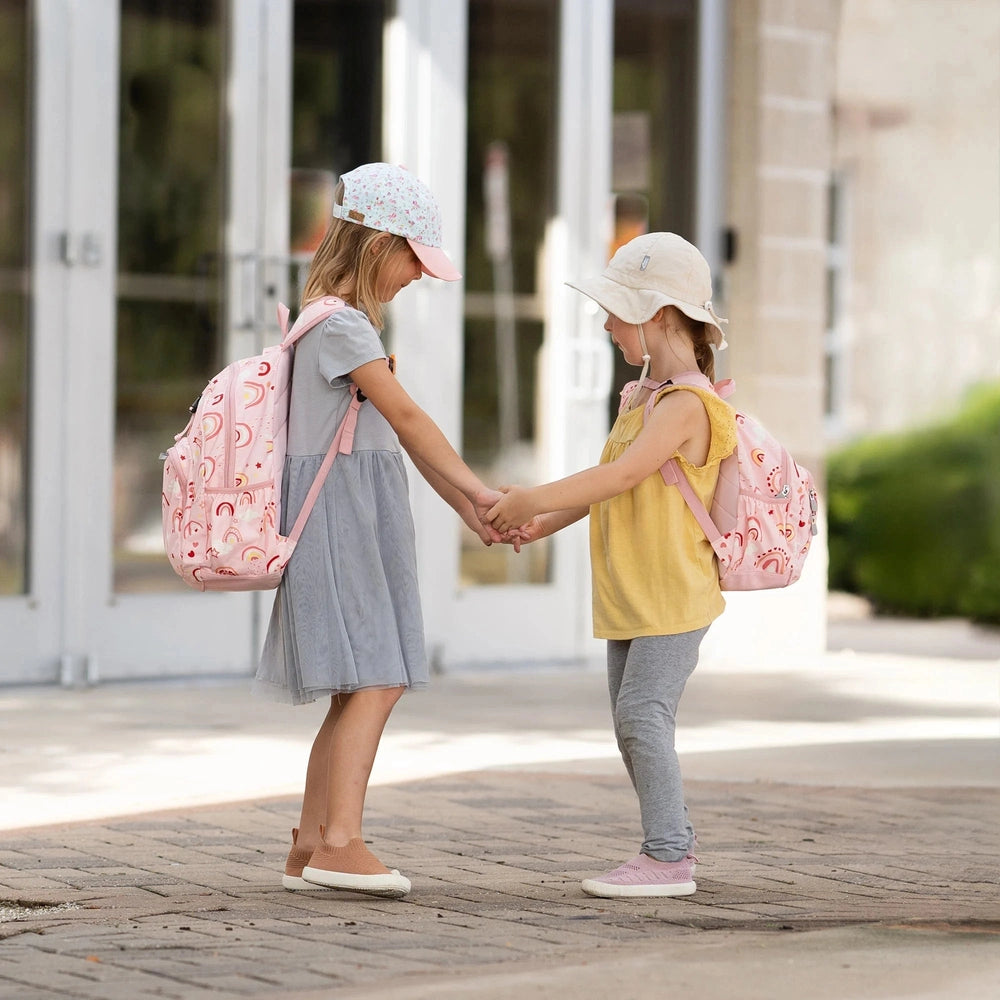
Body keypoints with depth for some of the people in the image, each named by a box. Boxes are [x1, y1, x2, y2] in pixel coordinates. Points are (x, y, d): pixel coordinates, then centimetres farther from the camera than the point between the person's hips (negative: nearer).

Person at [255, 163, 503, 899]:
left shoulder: (350, 322, 20)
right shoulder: (340, 322, -12)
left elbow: (400, 430, 17)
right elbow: (406, 415, -18)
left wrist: (465, 506, 11)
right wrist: (478, 488, -20)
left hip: (365, 518, 10)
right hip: (341, 509, -10)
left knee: (362, 688, 8)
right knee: (376, 679, -14)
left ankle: (311, 846, 9)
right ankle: (340, 841, -17)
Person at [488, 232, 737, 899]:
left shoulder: (685, 403, -16)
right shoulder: (642, 398, 17)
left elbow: (624, 474, -26)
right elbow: (612, 482, 19)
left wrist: (537, 498, -26)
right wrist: (545, 522, 7)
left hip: (673, 594, -10)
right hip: (632, 595, 10)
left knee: (643, 713, -13)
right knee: (633, 720, 13)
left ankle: (667, 857, -10)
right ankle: (672, 840, 21)